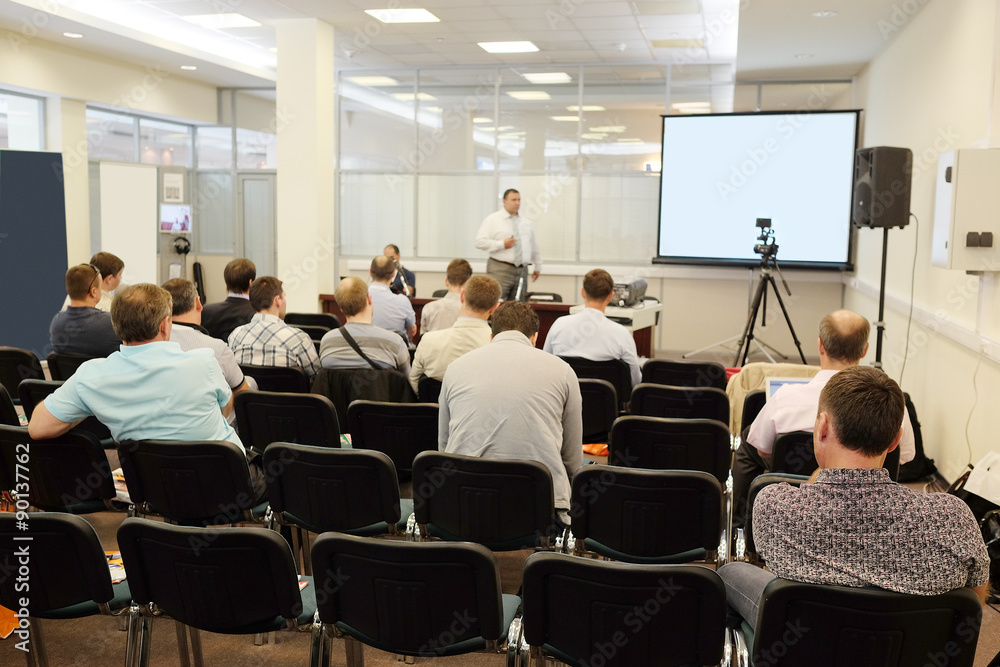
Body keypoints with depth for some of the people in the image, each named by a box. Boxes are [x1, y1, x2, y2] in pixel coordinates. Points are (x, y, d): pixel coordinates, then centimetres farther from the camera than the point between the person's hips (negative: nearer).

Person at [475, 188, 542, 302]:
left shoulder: (527, 223, 17)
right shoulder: (492, 220, 1)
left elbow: (534, 246, 27)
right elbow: (480, 242, -8)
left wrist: (538, 267, 26)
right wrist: (502, 244, -16)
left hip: (522, 271, 5)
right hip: (500, 270, -5)